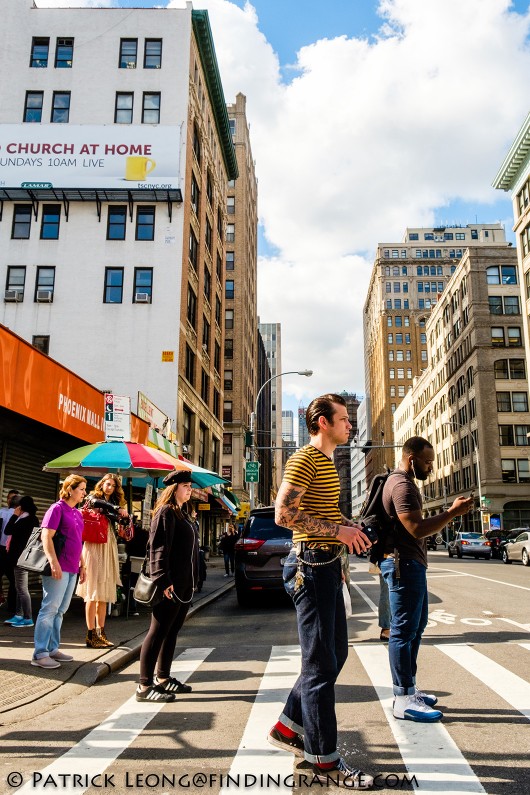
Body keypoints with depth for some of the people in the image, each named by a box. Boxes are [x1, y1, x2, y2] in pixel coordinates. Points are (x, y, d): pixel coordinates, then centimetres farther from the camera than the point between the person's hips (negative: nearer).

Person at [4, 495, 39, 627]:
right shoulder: (31, 519, 11)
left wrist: (14, 515, -10)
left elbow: (8, 531, -17)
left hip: (21, 557, -10)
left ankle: (28, 618, -4)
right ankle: (19, 615, 21)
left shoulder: (26, 520, -19)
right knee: (19, 587, 15)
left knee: (22, 588, -7)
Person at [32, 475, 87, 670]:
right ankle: (39, 654, 1)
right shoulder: (57, 508, -8)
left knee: (60, 610, 12)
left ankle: (52, 649, 20)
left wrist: (81, 565, 19)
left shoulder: (77, 513, 16)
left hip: (72, 569, 8)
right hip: (59, 567, -8)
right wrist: (54, 562, -22)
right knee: (49, 609, -5)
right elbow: (46, 537, -15)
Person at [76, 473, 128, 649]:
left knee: (105, 593, 7)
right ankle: (91, 635, -3)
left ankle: (101, 632, 13)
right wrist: (117, 508, -31)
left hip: (109, 549, 6)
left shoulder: (113, 503, 16)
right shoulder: (93, 497, 2)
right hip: (94, 547, -5)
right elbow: (95, 503, -22)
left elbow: (116, 520, 4)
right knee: (93, 592, -6)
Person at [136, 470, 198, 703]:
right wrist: (163, 580, -24)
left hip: (184, 584, 10)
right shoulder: (166, 512, -11)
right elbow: (158, 548, -19)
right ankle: (145, 686, 1)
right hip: (170, 585, -10)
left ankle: (163, 678, 25)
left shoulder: (182, 513, 19)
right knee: (159, 631, -5)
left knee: (172, 631, 15)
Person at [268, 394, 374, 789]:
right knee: (321, 663, -1)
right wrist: (338, 530, -20)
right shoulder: (304, 459, -13)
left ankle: (288, 727, 31)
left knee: (334, 654, 17)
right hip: (313, 566, -10)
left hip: (329, 566, 10)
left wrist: (349, 528, 12)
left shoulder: (328, 462, 18)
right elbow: (284, 513, -23)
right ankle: (324, 759, 13)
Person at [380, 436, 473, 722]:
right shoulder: (402, 485, -18)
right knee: (404, 630, -5)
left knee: (416, 626, 17)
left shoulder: (404, 483, 18)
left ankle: (408, 688, 27)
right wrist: (453, 511, -19)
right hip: (404, 564, -12)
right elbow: (417, 529, -25)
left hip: (412, 564, 12)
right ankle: (404, 699, 2)